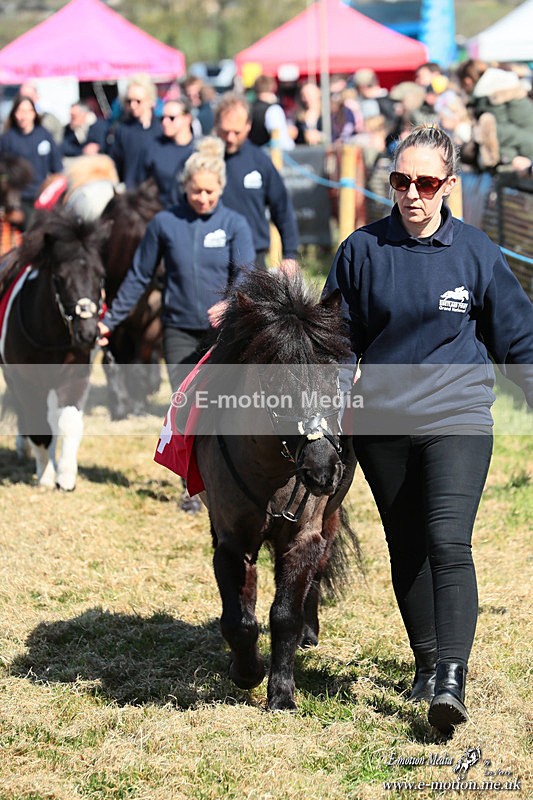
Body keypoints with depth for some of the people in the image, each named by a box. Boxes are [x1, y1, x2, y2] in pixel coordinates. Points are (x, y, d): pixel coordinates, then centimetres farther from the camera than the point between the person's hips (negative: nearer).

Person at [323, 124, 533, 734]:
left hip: (457, 418, -3)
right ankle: (426, 665, 27)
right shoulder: (362, 250, 2)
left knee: (448, 542, -18)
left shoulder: (475, 252, 0)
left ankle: (451, 680, -24)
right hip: (381, 422, 3)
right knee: (405, 550, 11)